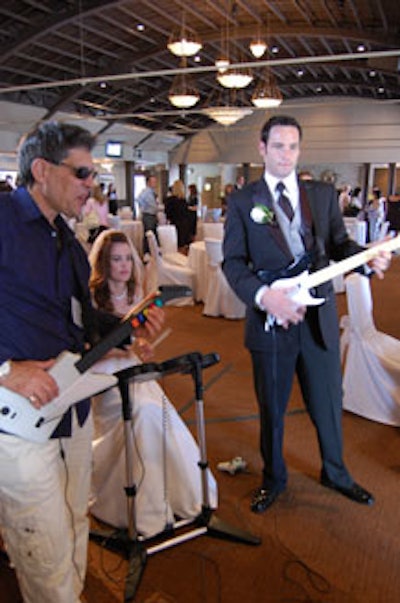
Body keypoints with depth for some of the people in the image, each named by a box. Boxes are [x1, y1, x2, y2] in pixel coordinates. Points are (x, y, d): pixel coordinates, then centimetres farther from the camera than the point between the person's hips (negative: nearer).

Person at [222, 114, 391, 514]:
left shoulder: (323, 194, 7)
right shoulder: (242, 201, -1)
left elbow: (339, 245, 7)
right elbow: (233, 262, -5)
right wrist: (263, 296, -21)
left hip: (319, 318, 2)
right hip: (270, 320, -2)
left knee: (328, 402, 17)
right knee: (271, 408, 15)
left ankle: (335, 474, 45)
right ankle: (273, 479, 41)